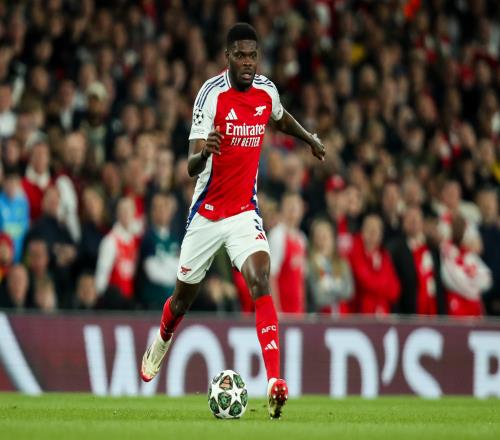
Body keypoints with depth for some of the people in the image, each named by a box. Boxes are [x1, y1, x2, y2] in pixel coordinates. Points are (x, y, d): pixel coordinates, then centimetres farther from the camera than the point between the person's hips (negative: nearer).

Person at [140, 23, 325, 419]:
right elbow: (192, 167, -23)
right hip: (206, 212, -2)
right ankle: (161, 343, 50)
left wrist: (310, 139, 20)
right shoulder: (212, 94, -17)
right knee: (184, 296, 14)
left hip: (245, 211, 2)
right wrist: (203, 153, -42)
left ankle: (274, 381, -33)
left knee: (261, 280, -23)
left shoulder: (267, 92, -2)